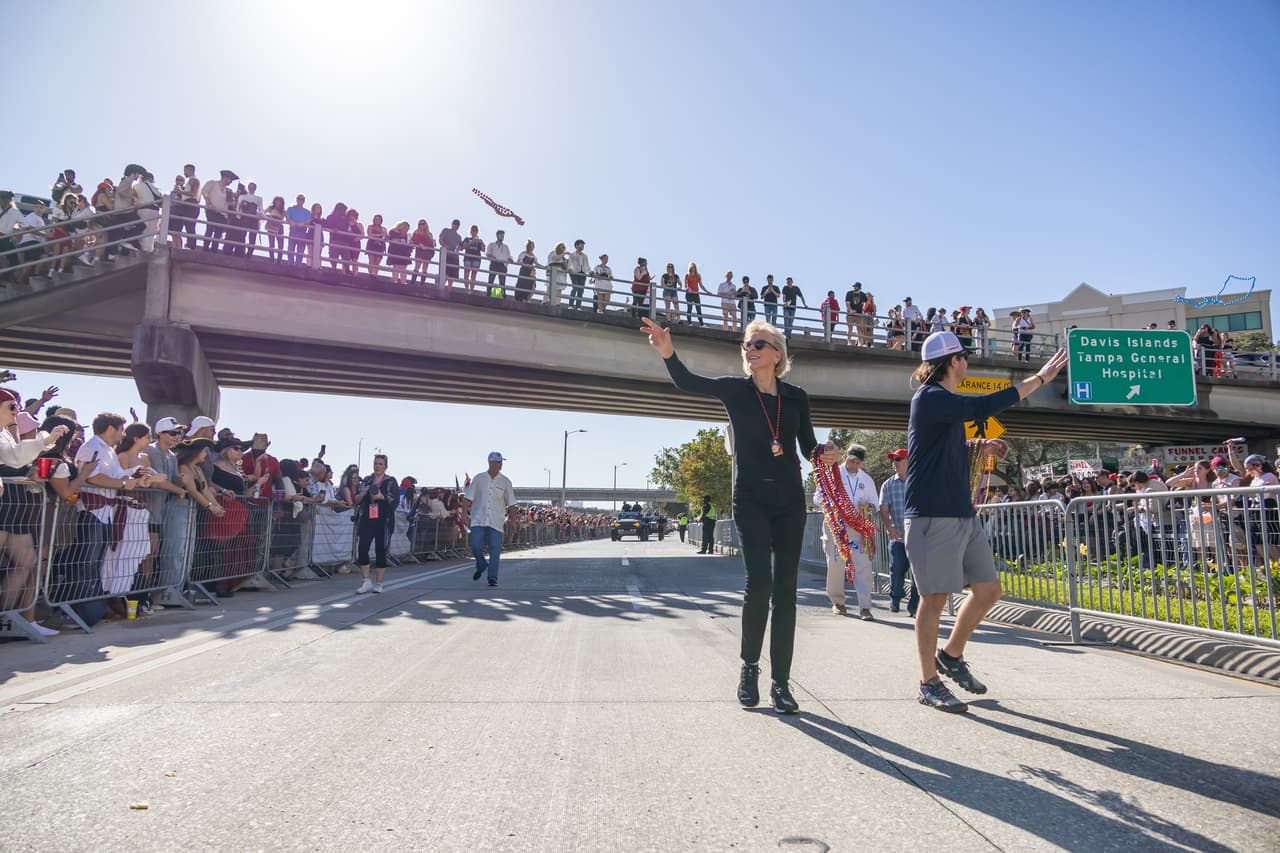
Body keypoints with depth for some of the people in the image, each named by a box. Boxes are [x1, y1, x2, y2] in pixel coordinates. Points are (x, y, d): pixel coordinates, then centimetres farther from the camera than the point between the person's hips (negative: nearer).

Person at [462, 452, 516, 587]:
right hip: (478, 519, 0)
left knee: (495, 550, -4)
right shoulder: (478, 478, 4)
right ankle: (481, 565, 25)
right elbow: (468, 498, 6)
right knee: (475, 545, -6)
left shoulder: (505, 481, 3)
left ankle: (492, 578, 6)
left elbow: (511, 503, 7)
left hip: (496, 521, 0)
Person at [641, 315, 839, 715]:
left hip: (790, 502, 3)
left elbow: (808, 446, 11)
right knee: (759, 581, -14)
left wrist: (824, 453, -13)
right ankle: (750, 666, 10)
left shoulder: (796, 396, 6)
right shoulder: (735, 390, -1)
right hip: (751, 501, -2)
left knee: (785, 589, 3)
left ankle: (781, 682, 11)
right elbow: (688, 382, -17)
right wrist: (668, 353, -36)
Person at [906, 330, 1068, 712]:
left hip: (963, 514, 9)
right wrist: (1038, 379, -19)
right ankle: (929, 683, 9)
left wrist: (980, 448, 14)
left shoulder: (945, 401, 17)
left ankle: (951, 655, 28)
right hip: (933, 517, -9)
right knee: (935, 598, -3)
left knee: (988, 589, 11)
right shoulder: (929, 398, -13)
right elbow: (983, 407, -26)